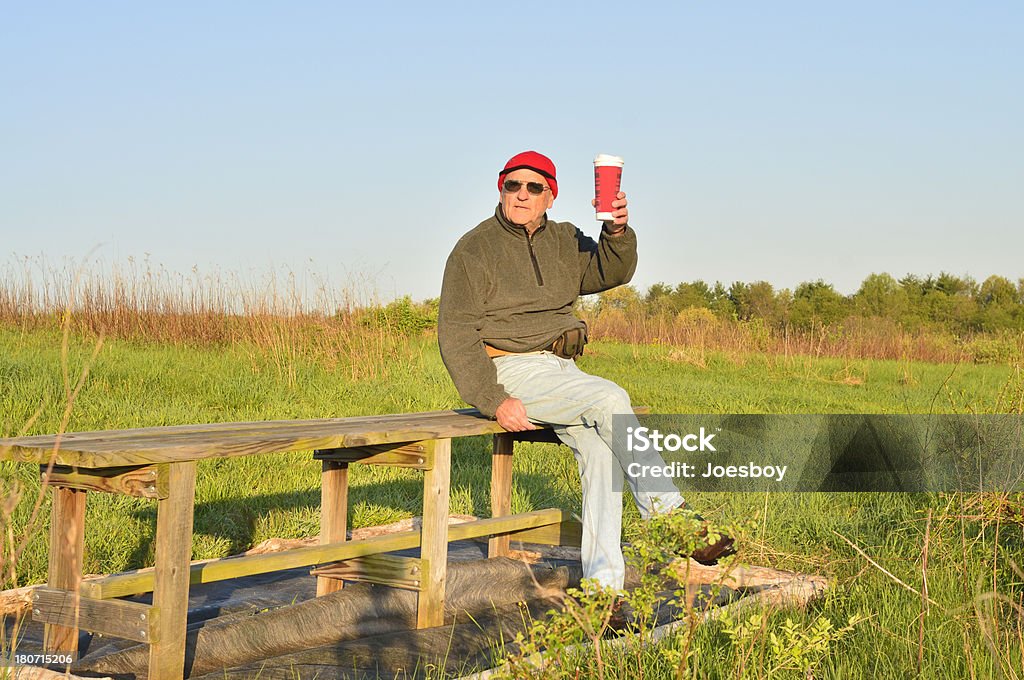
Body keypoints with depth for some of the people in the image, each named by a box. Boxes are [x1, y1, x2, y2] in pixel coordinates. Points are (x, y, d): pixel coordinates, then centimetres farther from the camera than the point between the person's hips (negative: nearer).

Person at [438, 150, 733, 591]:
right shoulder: (474, 249, -2)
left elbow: (611, 271, 2)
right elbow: (456, 335, -8)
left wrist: (617, 231, -20)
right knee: (610, 399, -27)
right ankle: (671, 519, -20)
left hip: (560, 371, 5)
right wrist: (494, 401, -19)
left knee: (598, 447, -22)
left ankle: (602, 585, -23)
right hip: (510, 371, -5)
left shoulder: (563, 241, 16)